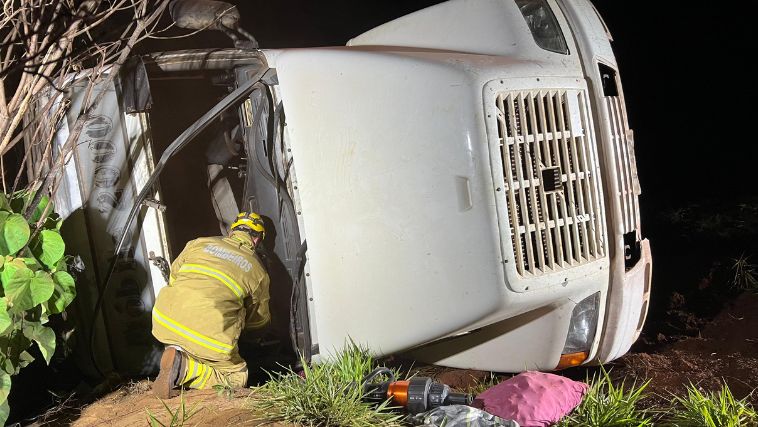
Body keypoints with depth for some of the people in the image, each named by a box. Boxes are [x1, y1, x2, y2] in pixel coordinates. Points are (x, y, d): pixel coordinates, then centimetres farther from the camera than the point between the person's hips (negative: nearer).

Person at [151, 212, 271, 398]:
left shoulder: (199, 243, 17)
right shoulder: (258, 271, 13)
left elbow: (173, 277, 28)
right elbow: (259, 319, 24)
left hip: (164, 322, 5)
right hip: (208, 334, -5)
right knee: (237, 378, 15)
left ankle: (179, 353, 10)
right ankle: (184, 368, -8)